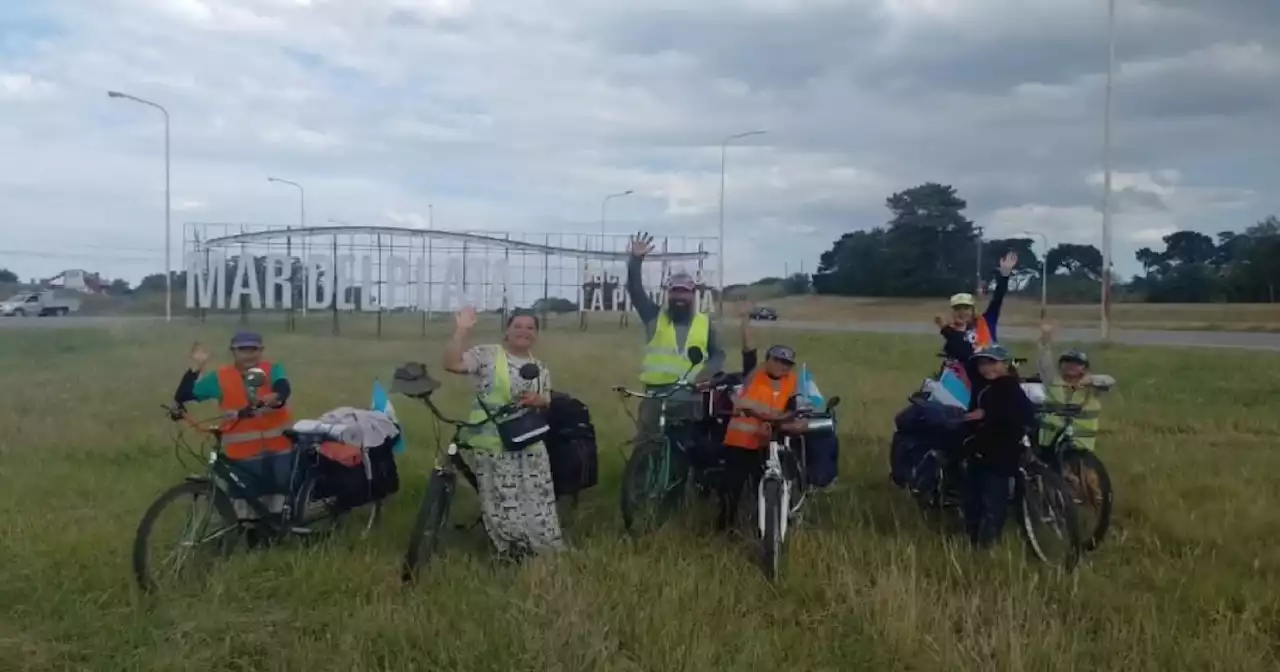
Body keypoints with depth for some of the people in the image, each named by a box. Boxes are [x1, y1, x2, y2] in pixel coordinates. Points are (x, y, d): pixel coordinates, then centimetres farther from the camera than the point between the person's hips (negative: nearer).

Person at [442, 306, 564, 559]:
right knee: (502, 506, -1)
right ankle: (513, 554, 15)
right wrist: (463, 330, -23)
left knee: (539, 505, 7)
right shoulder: (486, 355, -4)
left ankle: (547, 551, 21)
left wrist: (539, 400, -4)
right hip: (493, 446, -4)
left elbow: (548, 402, 19)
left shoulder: (540, 368, 13)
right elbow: (452, 364, -17)